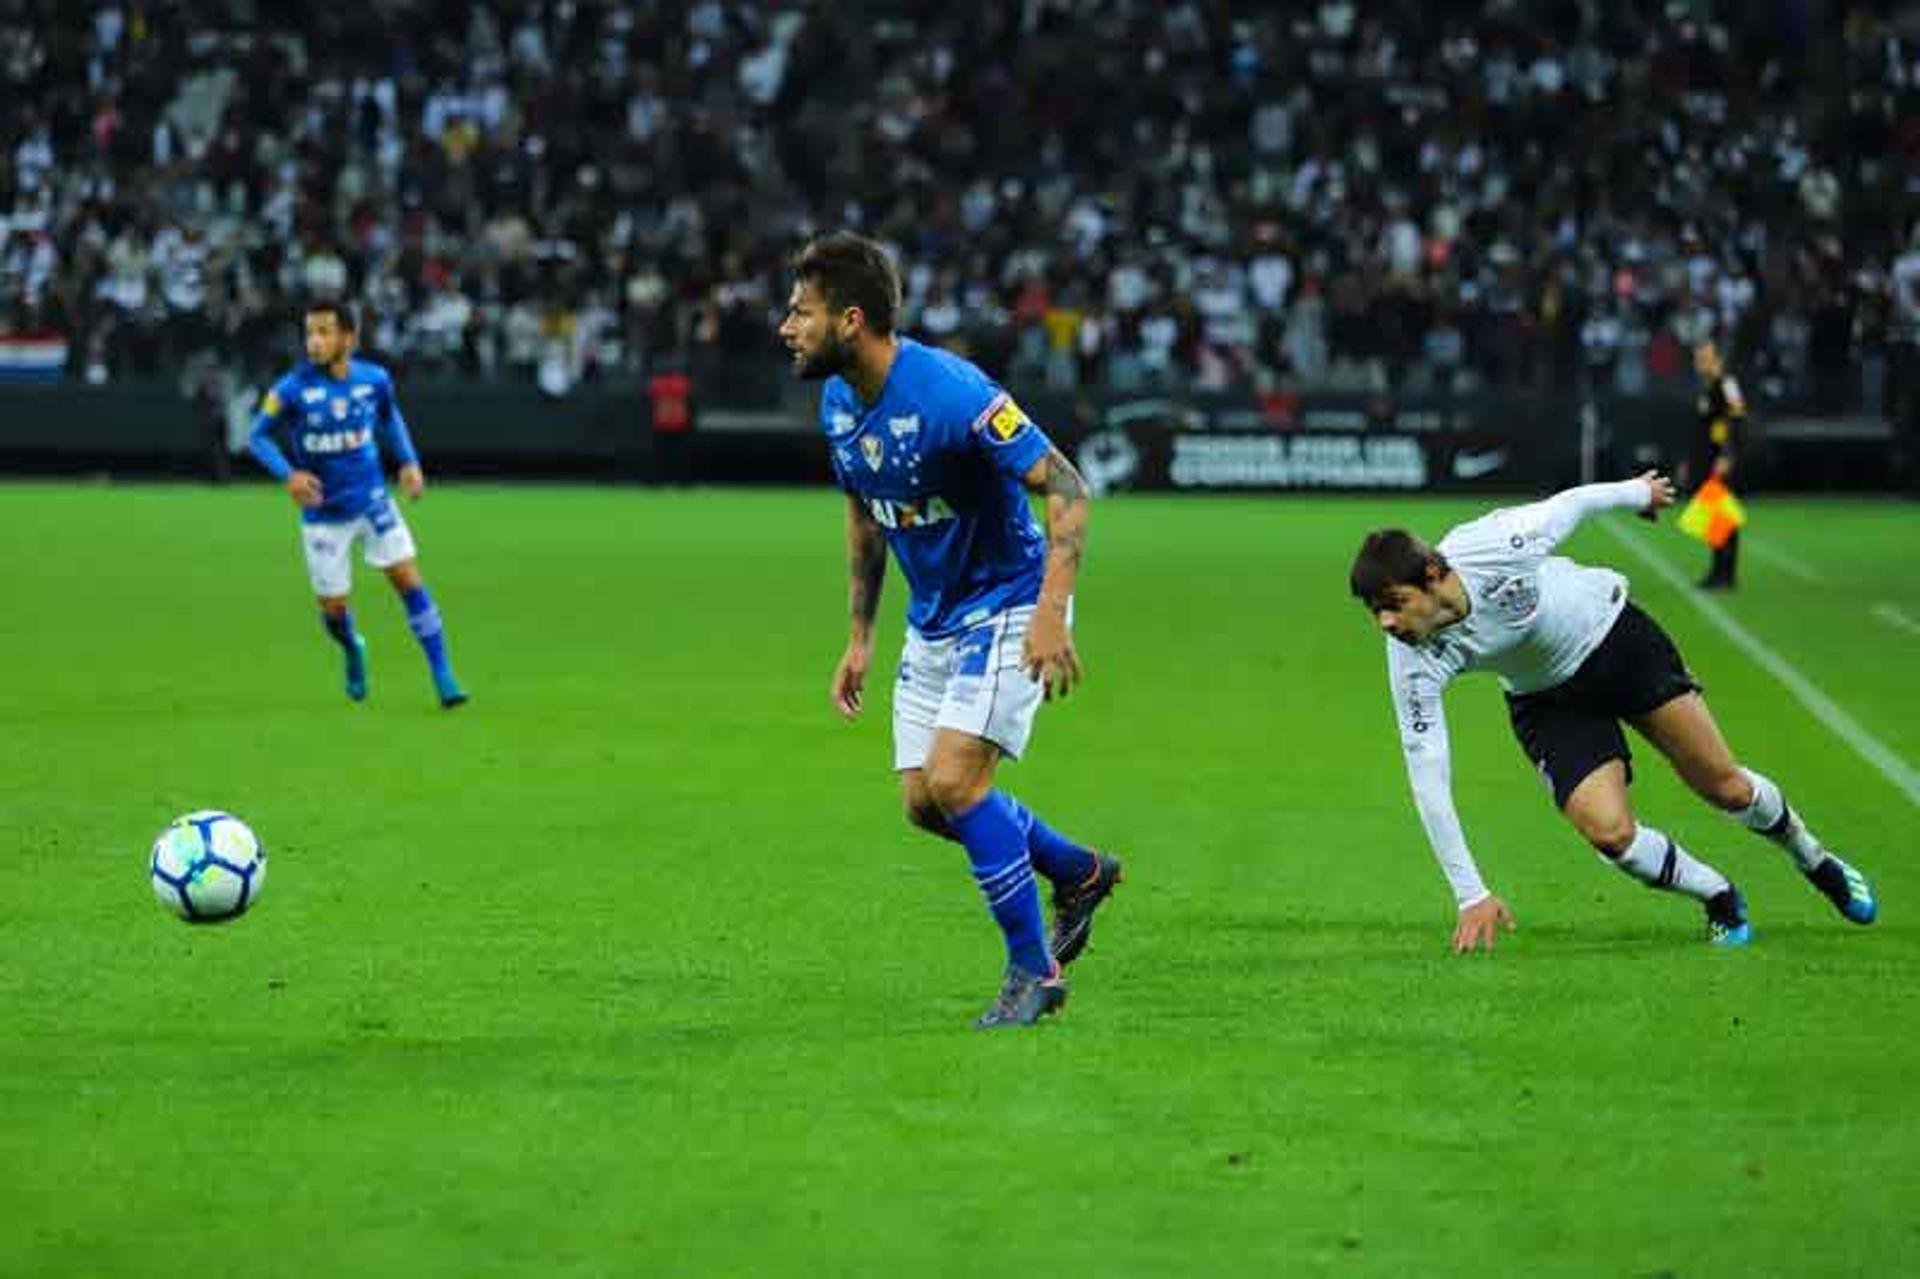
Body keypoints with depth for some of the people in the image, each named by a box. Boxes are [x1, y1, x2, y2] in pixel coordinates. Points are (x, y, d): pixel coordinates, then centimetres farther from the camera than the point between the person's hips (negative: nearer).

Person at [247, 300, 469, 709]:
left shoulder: (374, 379, -7)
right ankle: (353, 651, 41)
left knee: (409, 581, -8)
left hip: (372, 501, 2)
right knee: (333, 609, 6)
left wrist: (409, 462, 3)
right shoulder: (292, 389, -17)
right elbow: (258, 436, -8)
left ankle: (443, 677, -2)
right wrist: (288, 475, -24)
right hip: (323, 514, -2)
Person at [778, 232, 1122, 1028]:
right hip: (932, 619, 8)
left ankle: (1034, 968, -6)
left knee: (953, 779, -20)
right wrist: (859, 635, 14)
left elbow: (1066, 488, -25)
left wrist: (1051, 614, -32)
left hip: (1007, 606, -8)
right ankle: (1080, 873, 29)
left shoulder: (950, 393, -26)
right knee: (922, 802, 5)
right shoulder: (839, 402, 0)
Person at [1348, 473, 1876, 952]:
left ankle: (1814, 860, 35)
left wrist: (1636, 492, 7)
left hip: (1613, 632, -1)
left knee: (1727, 788, 2)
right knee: (1608, 830, -18)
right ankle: (1720, 899, 12)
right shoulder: (1412, 662, -30)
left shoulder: (1496, 546, -36)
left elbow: (1569, 506, -15)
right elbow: (1427, 774, -26)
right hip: (1549, 702, 1)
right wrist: (1471, 896, -26)